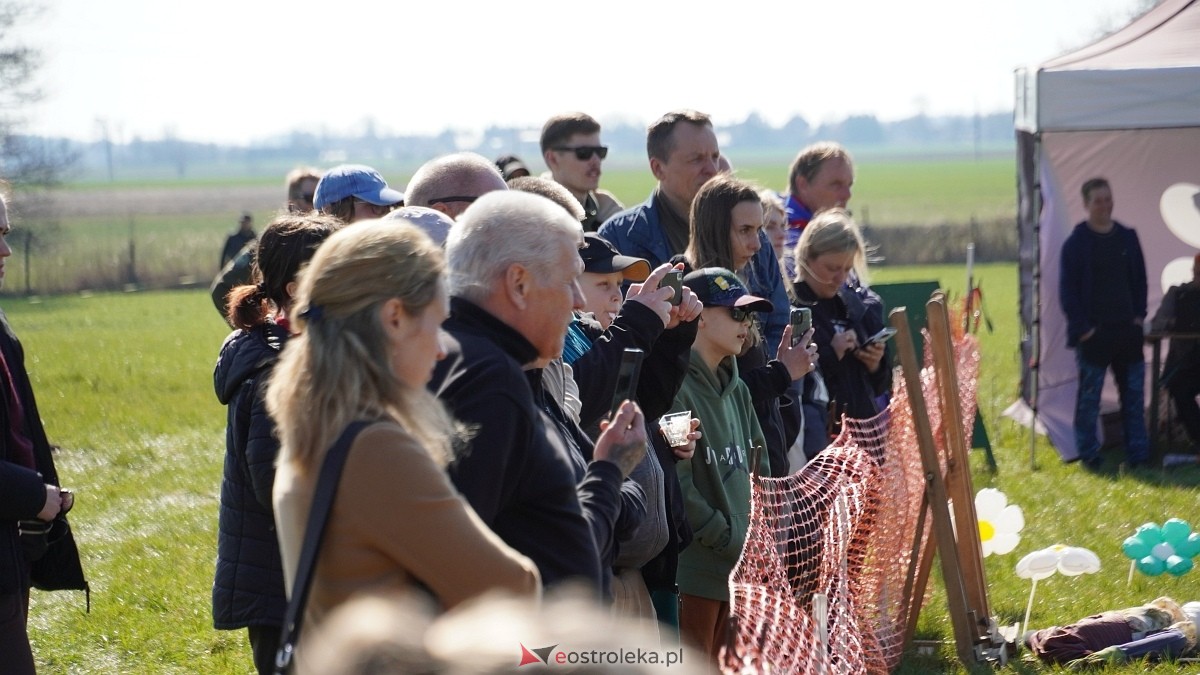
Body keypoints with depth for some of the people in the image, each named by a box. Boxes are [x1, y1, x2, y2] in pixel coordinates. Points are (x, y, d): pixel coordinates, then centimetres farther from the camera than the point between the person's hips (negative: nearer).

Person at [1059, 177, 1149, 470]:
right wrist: (1081, 328, -12)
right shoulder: (1076, 243, -6)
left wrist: (1139, 315, 4)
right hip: (1094, 333, -4)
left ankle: (1139, 454, 11)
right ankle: (1088, 456, 7)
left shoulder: (1127, 238, 8)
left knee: (1134, 394, 6)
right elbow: (1067, 291, -6)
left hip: (1127, 330, 4)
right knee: (1089, 397, 0)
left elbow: (1140, 280, 15)